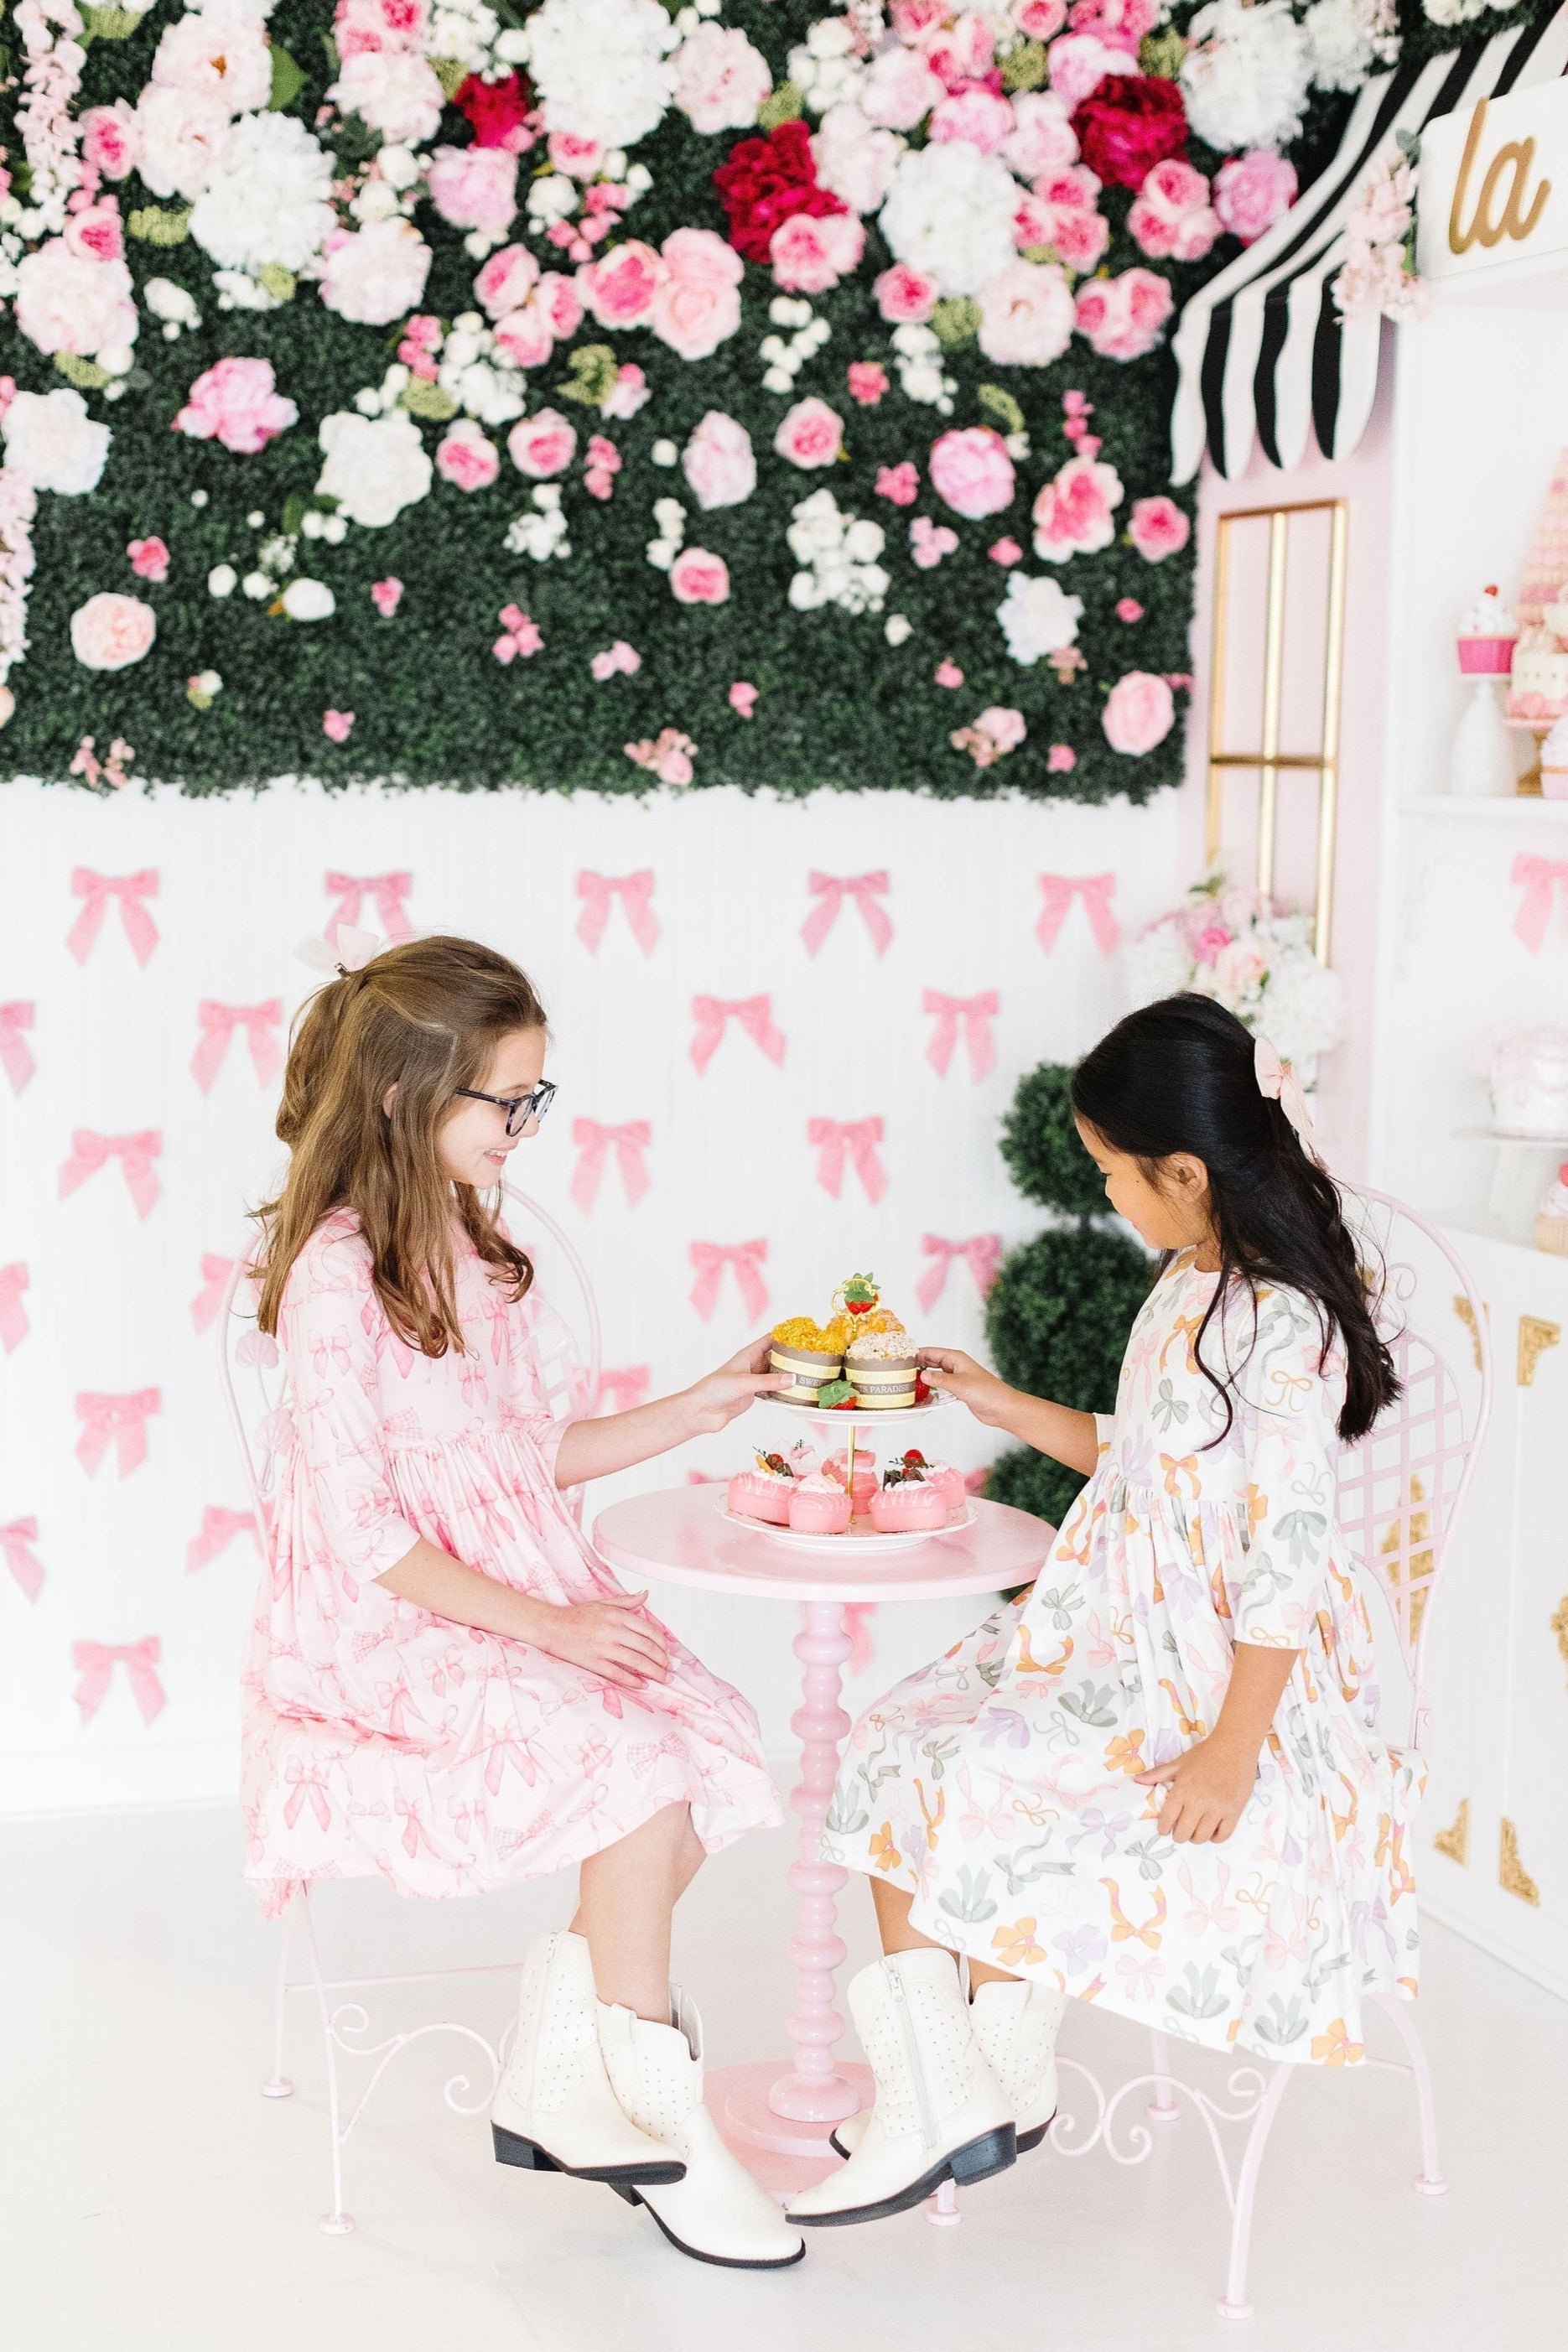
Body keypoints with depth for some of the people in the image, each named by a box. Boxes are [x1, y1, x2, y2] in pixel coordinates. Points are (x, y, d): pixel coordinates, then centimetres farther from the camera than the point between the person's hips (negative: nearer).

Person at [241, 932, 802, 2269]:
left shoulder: (476, 1254, 13)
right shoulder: (338, 1276, -14)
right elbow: (361, 1527, -18)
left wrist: (695, 1412, 12)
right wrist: (542, 1624, -21)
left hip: (523, 1600, 8)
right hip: (386, 1634, -8)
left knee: (716, 1752, -14)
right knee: (640, 1772, -26)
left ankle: (562, 2086, -2)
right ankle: (657, 2118, -8)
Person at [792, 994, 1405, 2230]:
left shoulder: (1282, 1329, -22)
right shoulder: (1189, 1287, 8)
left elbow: (1288, 1555, -23)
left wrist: (1234, 1747, -23)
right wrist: (1003, 1404, 22)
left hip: (1220, 1675, -10)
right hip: (1120, 1638, 10)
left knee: (983, 1789, -18)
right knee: (897, 1748, -2)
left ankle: (999, 2079, 5)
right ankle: (932, 2095, -3)